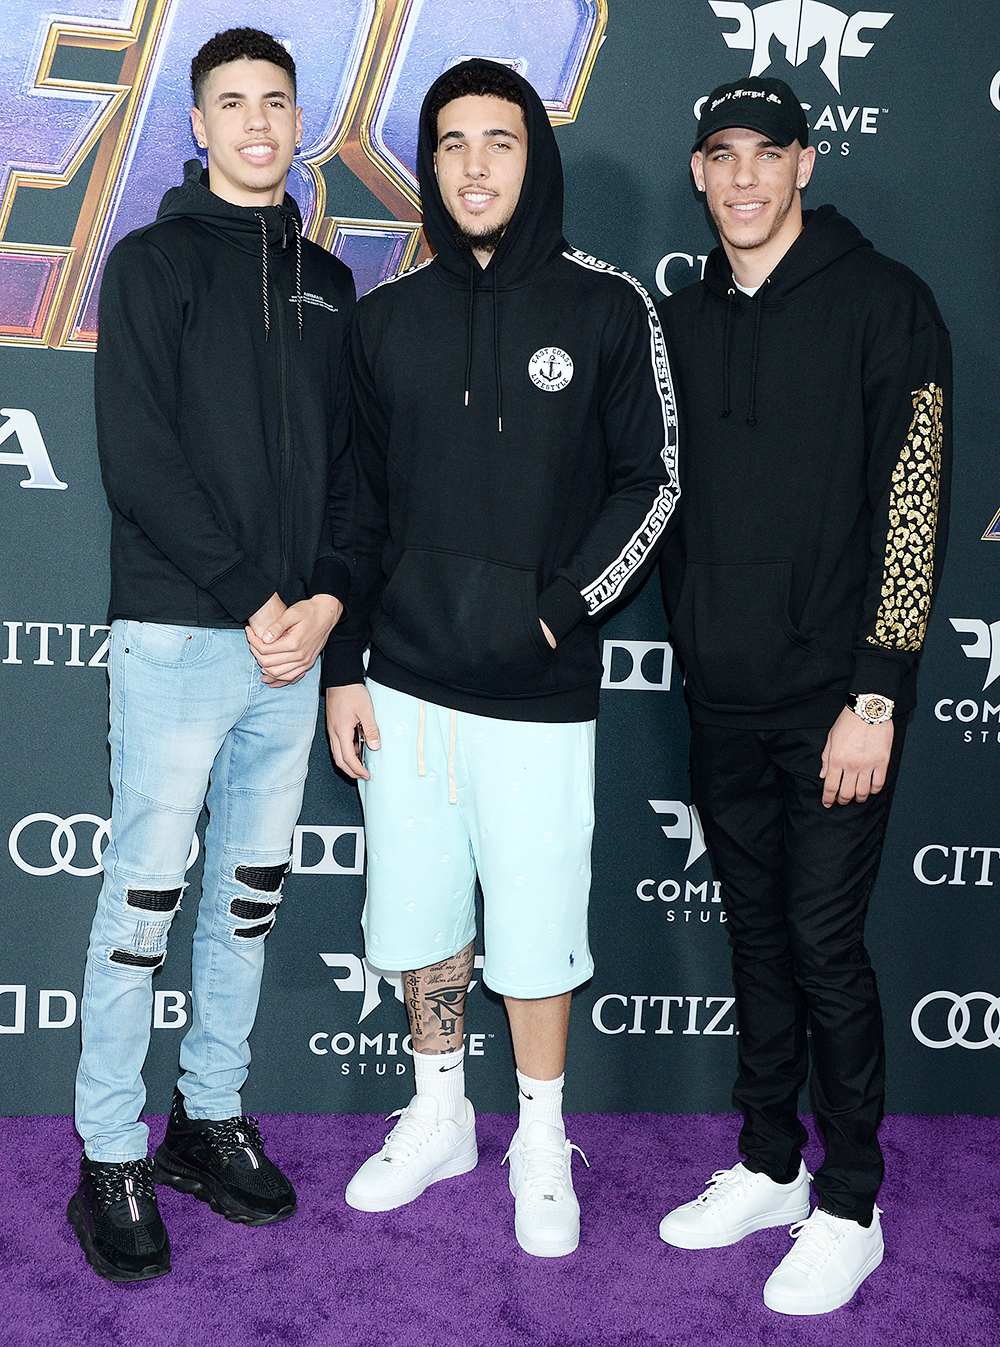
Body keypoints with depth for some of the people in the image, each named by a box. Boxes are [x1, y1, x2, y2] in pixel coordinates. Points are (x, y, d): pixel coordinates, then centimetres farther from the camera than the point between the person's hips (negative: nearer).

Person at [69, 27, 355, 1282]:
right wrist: (251, 597, -13)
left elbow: (349, 461, 14)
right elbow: (137, 459, -9)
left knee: (251, 892, 11)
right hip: (177, 634, -5)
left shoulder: (326, 283, 16)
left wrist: (325, 595, -3)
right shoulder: (153, 261, 1)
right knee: (146, 891, -2)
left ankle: (212, 1116, 25)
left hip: (294, 634, 5)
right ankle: (111, 1156, 11)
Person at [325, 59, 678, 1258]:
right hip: (405, 684, 3)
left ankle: (542, 1145, 28)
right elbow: (358, 500, 9)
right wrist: (344, 665, 7)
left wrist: (564, 607, -10)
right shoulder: (386, 318, 7)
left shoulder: (607, 308, -2)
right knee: (419, 923, 14)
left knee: (535, 937, 5)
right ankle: (440, 1117, 36)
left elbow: (651, 480, 1)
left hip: (539, 696, -3)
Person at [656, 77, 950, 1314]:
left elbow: (913, 506, -10)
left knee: (824, 943, -1)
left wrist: (874, 696, -15)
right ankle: (768, 1167, 30)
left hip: (834, 697, -5)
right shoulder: (681, 323, 12)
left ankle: (850, 1206, 17)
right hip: (723, 698, 5)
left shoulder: (882, 304, -4)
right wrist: (691, 639, 9)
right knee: (756, 936, 14)